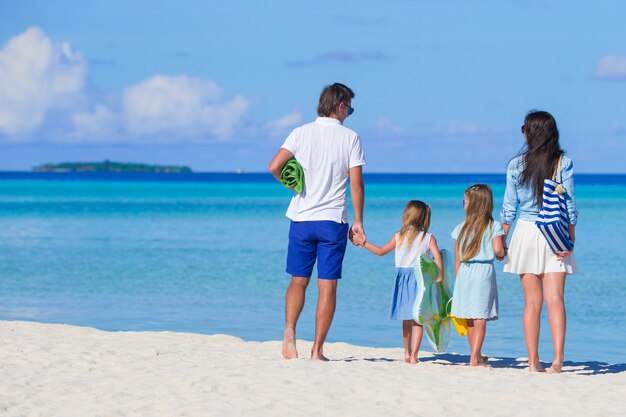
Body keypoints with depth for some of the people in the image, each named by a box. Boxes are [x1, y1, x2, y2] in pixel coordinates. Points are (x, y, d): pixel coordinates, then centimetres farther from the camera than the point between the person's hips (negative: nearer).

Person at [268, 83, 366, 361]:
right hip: (333, 220, -2)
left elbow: (274, 166, -9)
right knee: (328, 286, 3)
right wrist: (358, 222, 2)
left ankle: (289, 331, -8)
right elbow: (356, 184, -6)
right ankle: (317, 349, 1)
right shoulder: (350, 138, -3)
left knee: (298, 282, 14)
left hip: (302, 218, 2)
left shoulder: (301, 133, 1)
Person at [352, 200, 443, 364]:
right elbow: (437, 255, -16)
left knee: (407, 320, 16)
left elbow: (381, 251, 10)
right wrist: (440, 277, -12)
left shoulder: (399, 236, 2)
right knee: (417, 320, -1)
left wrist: (363, 243, 20)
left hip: (402, 278, 2)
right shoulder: (428, 238, -3)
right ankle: (413, 355, -10)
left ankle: (407, 352, 29)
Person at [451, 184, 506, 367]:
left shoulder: (461, 227, 6)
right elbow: (498, 250, -13)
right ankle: (475, 358, -9)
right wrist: (502, 255, 10)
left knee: (470, 318, 12)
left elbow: (457, 257, 8)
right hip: (484, 271, -3)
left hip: (464, 272, 3)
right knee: (480, 318, -3)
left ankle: (476, 356, 24)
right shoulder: (494, 226, -2)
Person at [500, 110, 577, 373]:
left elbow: (509, 207, 4)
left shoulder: (516, 165, -1)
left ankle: (533, 361, 5)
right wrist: (570, 237, 1)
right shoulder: (563, 162, -2)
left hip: (526, 232, 1)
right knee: (555, 298, -4)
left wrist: (502, 239, 13)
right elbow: (569, 204, -3)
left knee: (532, 302, 5)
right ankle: (558, 358, -17)